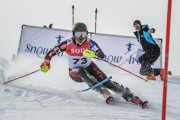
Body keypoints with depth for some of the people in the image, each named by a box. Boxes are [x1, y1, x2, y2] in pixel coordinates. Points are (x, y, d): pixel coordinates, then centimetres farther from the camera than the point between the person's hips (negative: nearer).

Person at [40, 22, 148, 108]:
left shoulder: (89, 43, -16)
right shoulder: (68, 44, -17)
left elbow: (102, 55, -26)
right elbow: (52, 52, -12)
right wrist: (46, 62, -30)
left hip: (89, 67, 1)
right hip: (75, 72, -1)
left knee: (106, 81, -18)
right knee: (81, 72, -36)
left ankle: (131, 97, -21)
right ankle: (105, 93, -38)